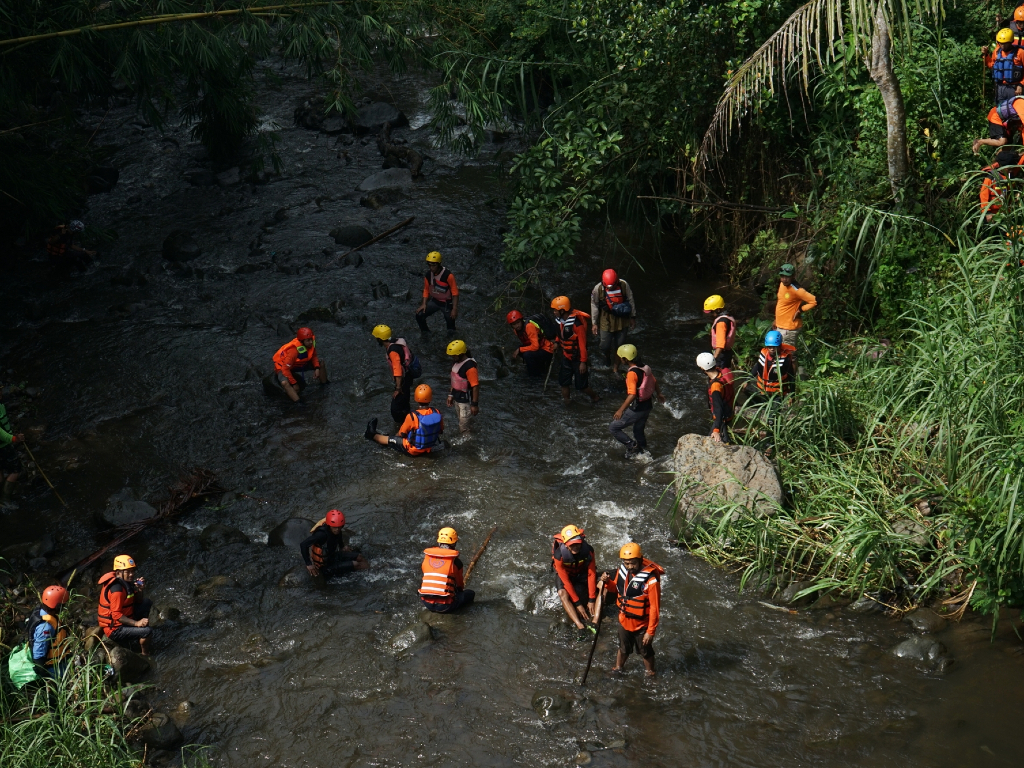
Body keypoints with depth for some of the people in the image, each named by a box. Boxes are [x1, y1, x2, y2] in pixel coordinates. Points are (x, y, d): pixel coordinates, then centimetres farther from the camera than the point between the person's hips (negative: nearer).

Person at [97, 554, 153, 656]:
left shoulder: (126, 582, 4)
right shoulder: (117, 589, -26)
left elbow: (138, 602, 12)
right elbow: (116, 615, -29)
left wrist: (139, 590, -8)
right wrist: (136, 623, -29)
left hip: (122, 620, 10)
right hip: (115, 629, -10)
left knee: (148, 603, 15)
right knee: (147, 631, -27)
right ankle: (145, 655, -1)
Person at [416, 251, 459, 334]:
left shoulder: (448, 275, -25)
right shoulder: (428, 275, -8)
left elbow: (455, 292, -19)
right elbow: (426, 290, 7)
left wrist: (455, 309, -20)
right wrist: (424, 304, -3)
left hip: (447, 303, -4)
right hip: (434, 301, 4)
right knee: (419, 316, -8)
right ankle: (426, 334, 15)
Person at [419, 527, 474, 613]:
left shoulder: (426, 557, 5)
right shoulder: (456, 561, -6)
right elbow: (460, 585, 10)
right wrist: (460, 589, 35)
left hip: (426, 603, 4)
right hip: (445, 606, -4)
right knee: (470, 593, 17)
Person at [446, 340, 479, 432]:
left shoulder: (470, 367, -26)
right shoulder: (456, 363, 2)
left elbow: (475, 386, -24)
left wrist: (475, 404, -21)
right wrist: (451, 395, 18)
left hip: (466, 401, -9)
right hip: (457, 399, 9)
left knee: (464, 426, -5)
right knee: (461, 422, 21)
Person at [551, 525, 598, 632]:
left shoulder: (588, 551, -29)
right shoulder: (559, 555, -33)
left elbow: (591, 574, -21)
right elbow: (565, 580, -28)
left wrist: (592, 599, -23)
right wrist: (577, 603, -27)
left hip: (582, 573, 2)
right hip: (565, 574, -2)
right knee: (563, 594, -31)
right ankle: (580, 626, -41)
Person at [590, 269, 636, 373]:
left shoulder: (624, 285, -16)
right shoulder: (598, 289, -19)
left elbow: (631, 301, -2)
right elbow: (594, 306, -8)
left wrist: (633, 317, 6)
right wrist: (594, 323, -4)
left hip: (622, 321, 1)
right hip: (606, 322, -1)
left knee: (619, 346, 10)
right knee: (605, 347, 5)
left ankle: (615, 369, 30)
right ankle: (607, 356, 43)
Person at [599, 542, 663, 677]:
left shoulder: (650, 580, -31)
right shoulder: (622, 570, -11)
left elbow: (654, 607, -24)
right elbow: (617, 588, 8)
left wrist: (651, 631, -20)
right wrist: (607, 582, -14)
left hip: (641, 624, -5)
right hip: (624, 620, 5)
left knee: (645, 651, 18)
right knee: (623, 648, 27)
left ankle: (651, 675, 41)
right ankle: (618, 668, 50)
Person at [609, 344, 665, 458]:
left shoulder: (632, 373, -25)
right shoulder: (645, 368, 1)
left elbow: (632, 395, -33)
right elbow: (655, 382, 16)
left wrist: (620, 410, -31)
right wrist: (659, 394, 35)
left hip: (637, 409, -9)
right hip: (648, 405, 9)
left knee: (613, 428, 1)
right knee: (638, 430, 27)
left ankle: (632, 446, 3)